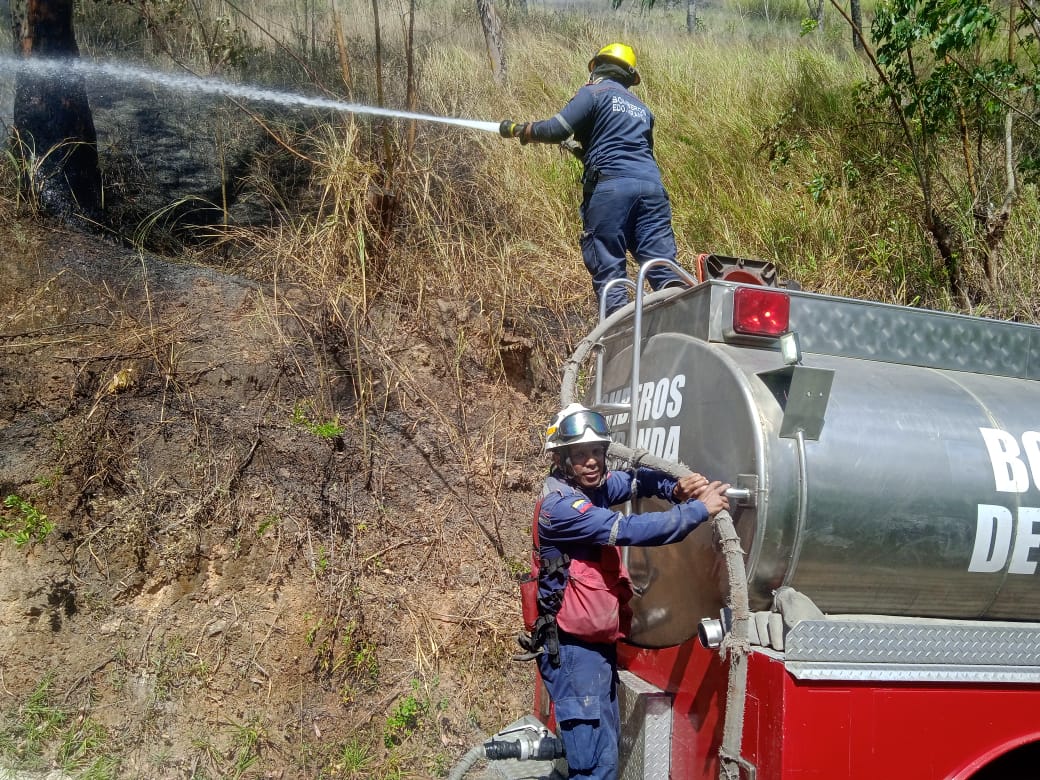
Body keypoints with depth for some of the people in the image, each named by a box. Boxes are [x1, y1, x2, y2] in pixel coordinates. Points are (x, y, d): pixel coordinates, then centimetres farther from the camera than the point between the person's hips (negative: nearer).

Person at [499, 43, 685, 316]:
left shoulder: (594, 93, 9)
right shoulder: (641, 108, 29)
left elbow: (556, 130, -1)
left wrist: (520, 129, 17)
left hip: (611, 187, -5)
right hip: (651, 185, 5)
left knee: (608, 269, -2)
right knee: (662, 268, 0)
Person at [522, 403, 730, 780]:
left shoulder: (594, 486, 6)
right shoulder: (560, 506, -21)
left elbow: (637, 480, 15)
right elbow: (630, 530, -26)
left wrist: (677, 489, -8)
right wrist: (699, 509, -19)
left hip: (598, 643, 9)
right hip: (574, 649, -9)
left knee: (606, 742, 18)